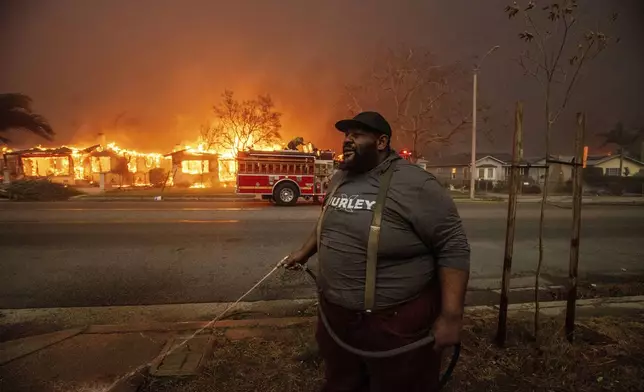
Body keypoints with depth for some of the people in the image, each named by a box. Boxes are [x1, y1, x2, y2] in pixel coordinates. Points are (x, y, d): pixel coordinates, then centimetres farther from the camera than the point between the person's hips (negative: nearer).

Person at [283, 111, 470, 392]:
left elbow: (452, 246, -18)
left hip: (396, 321, -6)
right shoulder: (340, 179, 5)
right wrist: (305, 252, 24)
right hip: (335, 313, 7)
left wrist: (451, 315, -21)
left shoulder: (415, 185, -19)